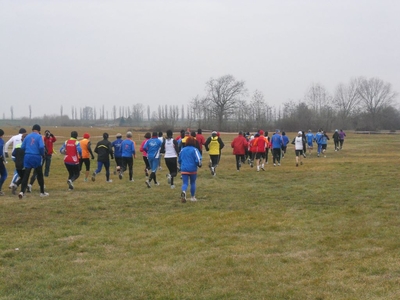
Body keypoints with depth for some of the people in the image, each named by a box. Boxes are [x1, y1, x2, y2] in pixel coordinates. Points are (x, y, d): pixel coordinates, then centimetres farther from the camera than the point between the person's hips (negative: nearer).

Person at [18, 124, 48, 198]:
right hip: (36, 157, -3)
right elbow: (41, 147, -16)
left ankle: (22, 191, -15)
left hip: (27, 157, 3)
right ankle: (42, 192, 20)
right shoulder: (39, 136, -4)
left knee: (26, 175, 0)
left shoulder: (27, 136, 8)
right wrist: (42, 154, 0)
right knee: (39, 175, 12)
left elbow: (22, 147, 6)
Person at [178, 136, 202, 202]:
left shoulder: (183, 150, 6)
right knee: (193, 183, 15)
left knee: (185, 183, -2)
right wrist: (199, 165, 6)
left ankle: (183, 192, -34)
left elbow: (179, 160, 14)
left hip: (184, 169, 2)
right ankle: (192, 197, 24)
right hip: (193, 169, -2)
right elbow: (198, 160, -15)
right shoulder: (194, 150, -7)